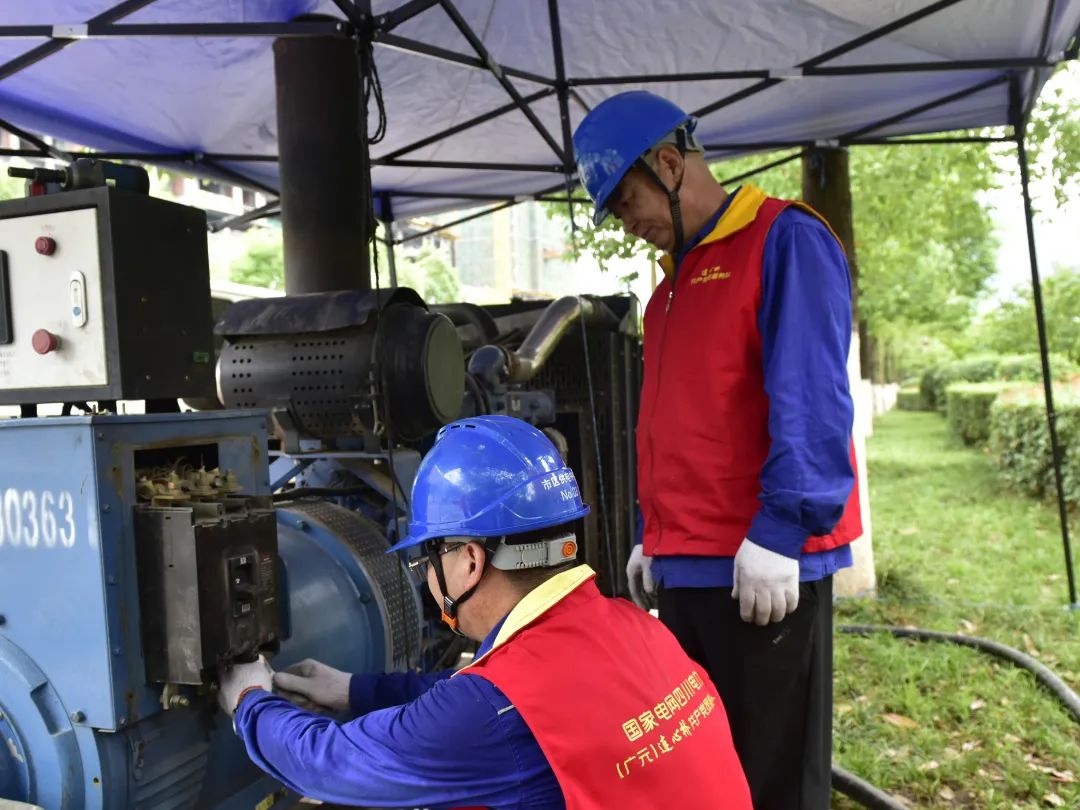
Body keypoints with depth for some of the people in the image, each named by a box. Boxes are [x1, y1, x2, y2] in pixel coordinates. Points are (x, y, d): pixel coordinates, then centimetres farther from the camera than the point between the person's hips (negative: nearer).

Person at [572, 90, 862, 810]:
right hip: (683, 567, 9)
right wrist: (653, 533, 19)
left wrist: (779, 531, -20)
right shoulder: (678, 278, 20)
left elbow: (811, 403, -16)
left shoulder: (786, 241, -7)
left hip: (763, 568, -8)